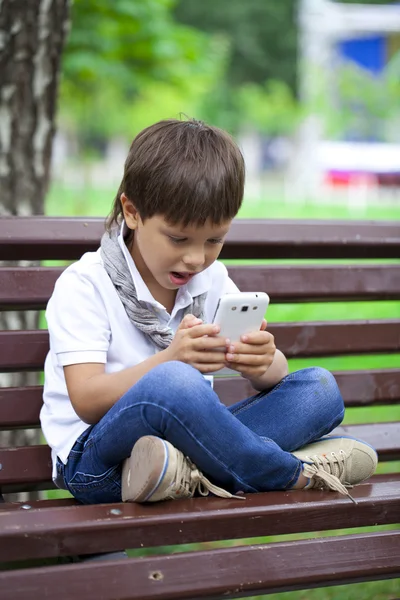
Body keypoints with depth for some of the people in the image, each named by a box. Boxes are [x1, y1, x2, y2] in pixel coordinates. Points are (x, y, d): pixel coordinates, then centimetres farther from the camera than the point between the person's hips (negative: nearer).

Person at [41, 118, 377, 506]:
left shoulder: (212, 281, 12)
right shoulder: (84, 285, -5)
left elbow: (277, 376, 9)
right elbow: (86, 401, -16)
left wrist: (262, 364, -17)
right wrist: (169, 360, -31)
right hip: (98, 458, -6)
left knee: (320, 388, -8)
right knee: (171, 385, -39)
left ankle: (193, 471, -30)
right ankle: (294, 475, -19)